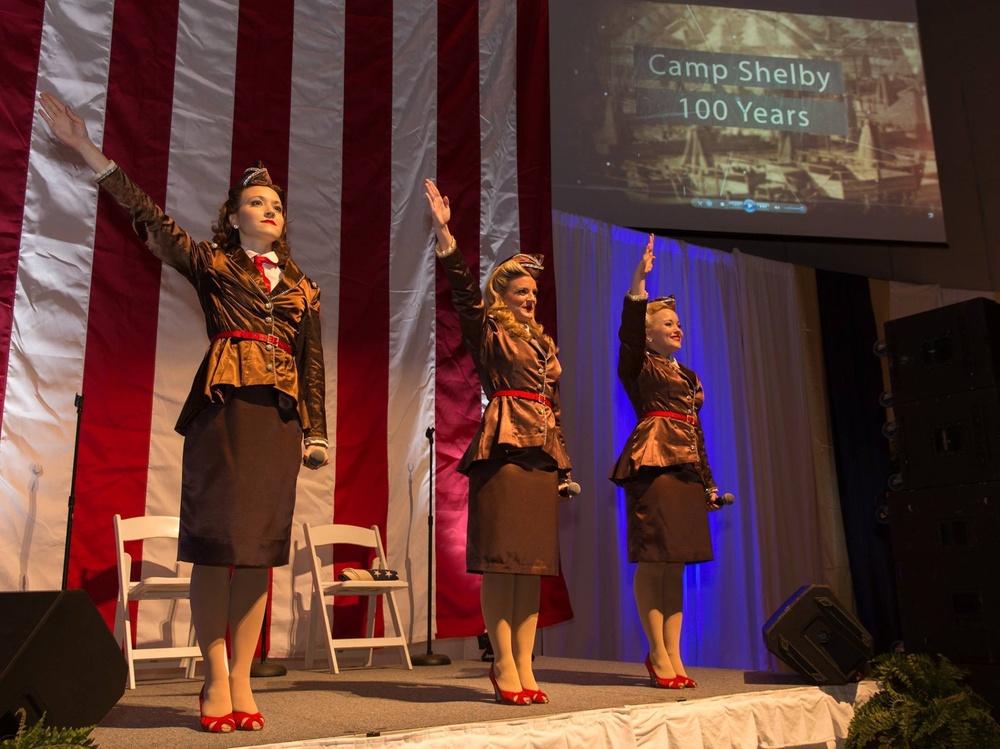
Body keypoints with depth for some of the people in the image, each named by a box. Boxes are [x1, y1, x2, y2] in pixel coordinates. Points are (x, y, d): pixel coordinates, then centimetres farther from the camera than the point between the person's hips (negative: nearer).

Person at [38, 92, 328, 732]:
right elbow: (150, 216, 2)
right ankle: (216, 679, 4)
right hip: (223, 410, -3)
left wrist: (316, 432, 8)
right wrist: (90, 152, -5)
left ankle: (241, 679, 6)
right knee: (216, 541, -5)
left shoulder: (303, 290, 18)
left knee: (259, 545, 0)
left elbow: (314, 366, 14)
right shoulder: (211, 264, 11)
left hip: (280, 419, 3)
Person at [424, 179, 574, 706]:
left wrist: (566, 468, 17)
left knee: (533, 561, 4)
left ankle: (523, 664, 9)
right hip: (502, 449, -6)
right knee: (500, 559, -7)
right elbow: (463, 291, -12)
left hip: (540, 453, 6)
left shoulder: (542, 344, 21)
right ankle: (504, 664, -1)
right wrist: (443, 233, -23)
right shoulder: (488, 333, 5)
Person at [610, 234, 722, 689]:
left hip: (686, 468, 7)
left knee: (675, 564, 6)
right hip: (653, 463, -7)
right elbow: (628, 334, -17)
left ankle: (673, 657, 9)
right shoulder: (638, 366, 4)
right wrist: (638, 282, -28)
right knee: (652, 562, -8)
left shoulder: (687, 375, 24)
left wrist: (709, 482, 20)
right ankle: (659, 656, -1)